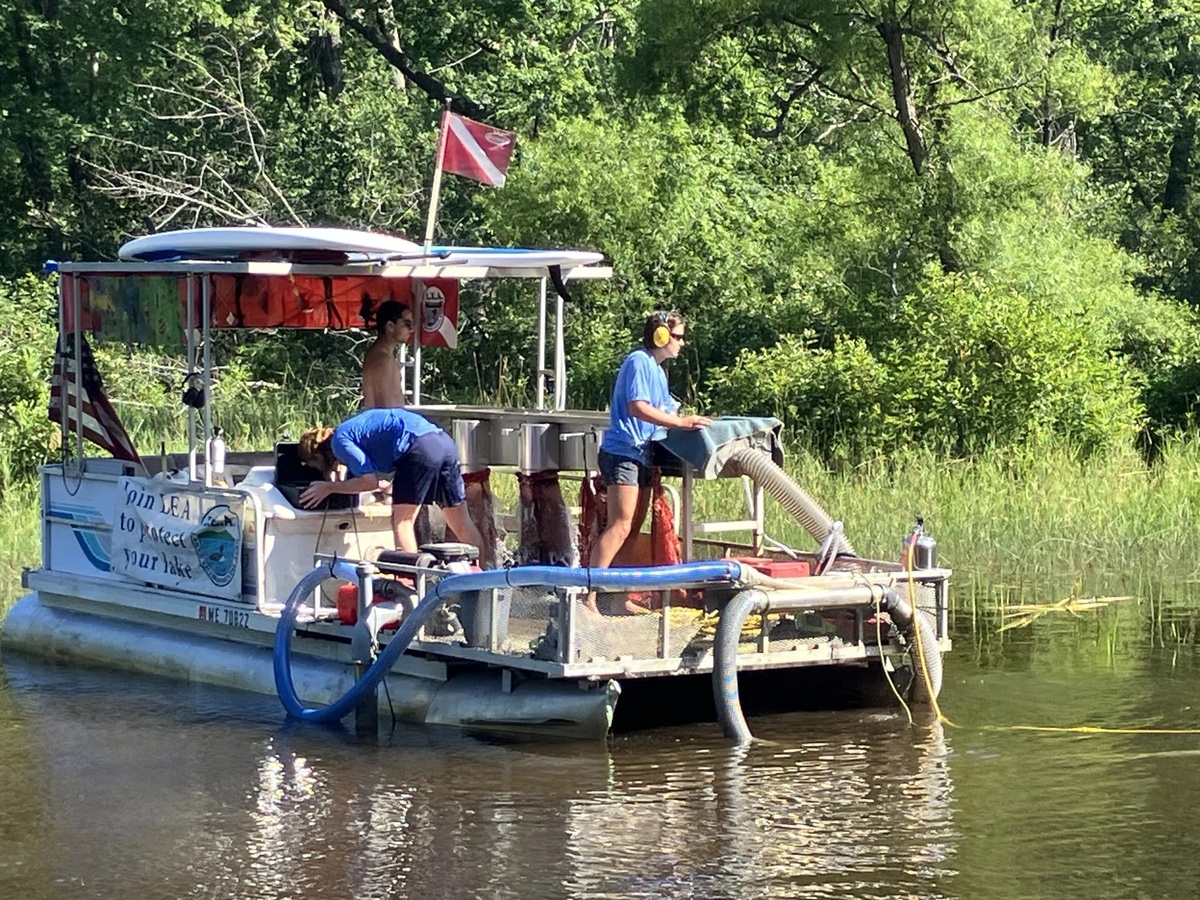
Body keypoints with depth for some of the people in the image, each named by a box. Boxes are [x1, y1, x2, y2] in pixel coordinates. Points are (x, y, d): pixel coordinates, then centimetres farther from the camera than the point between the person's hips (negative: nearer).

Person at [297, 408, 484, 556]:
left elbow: (370, 481, -6)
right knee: (461, 523, 14)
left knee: (402, 520, -2)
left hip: (420, 448, -10)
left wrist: (329, 488, 3)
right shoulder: (351, 429, 27)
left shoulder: (340, 441, 0)